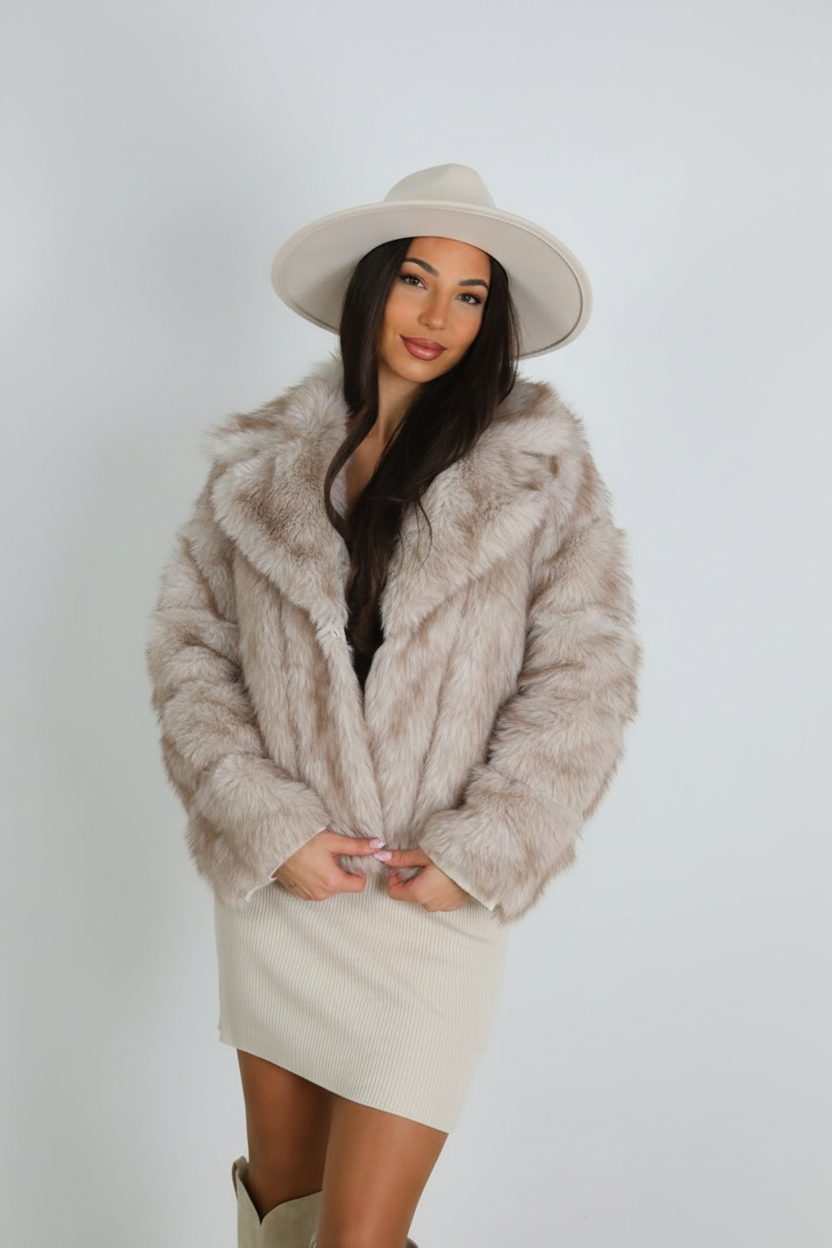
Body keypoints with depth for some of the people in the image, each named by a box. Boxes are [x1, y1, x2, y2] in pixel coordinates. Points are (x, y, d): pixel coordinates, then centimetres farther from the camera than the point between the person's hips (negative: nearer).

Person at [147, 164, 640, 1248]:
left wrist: (480, 850, -13)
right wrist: (265, 825, -10)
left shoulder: (539, 463, -5)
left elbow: (586, 672, -6)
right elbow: (190, 644, 0)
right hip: (277, 878, 3)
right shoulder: (264, 461, 1)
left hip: (435, 901, -2)